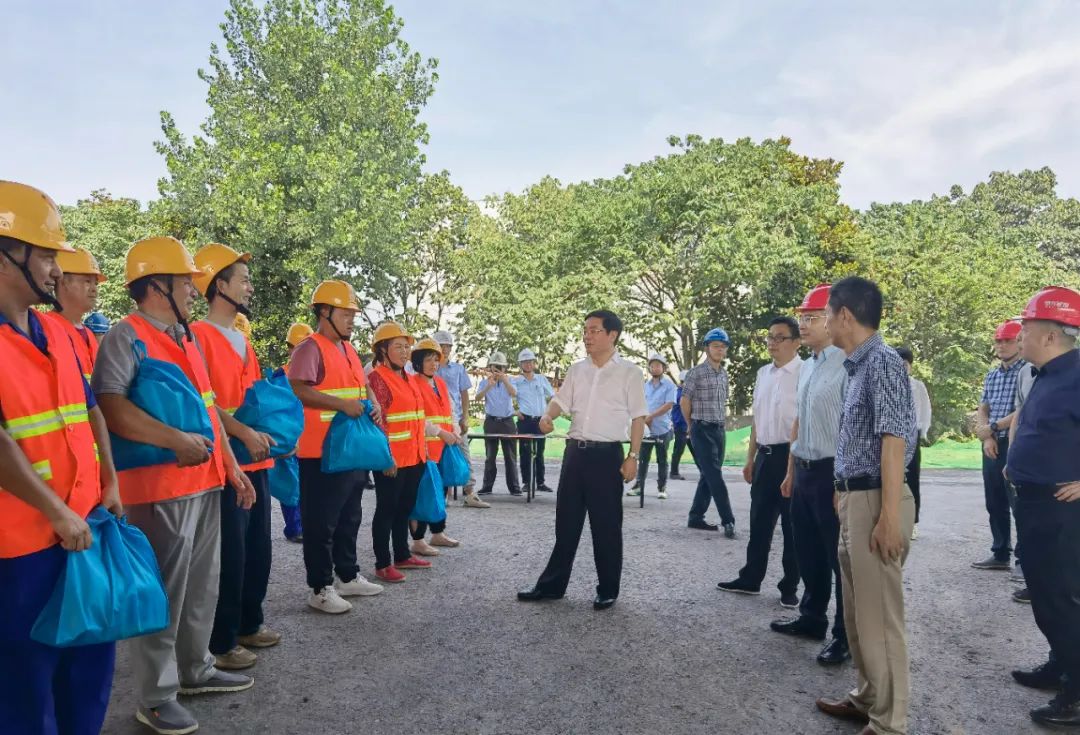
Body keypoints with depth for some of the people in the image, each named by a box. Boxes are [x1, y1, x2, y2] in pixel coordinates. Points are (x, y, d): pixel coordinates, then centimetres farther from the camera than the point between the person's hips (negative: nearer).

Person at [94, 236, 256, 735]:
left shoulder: (187, 338, 16)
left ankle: (195, 669, 34)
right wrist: (177, 441, -27)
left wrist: (231, 467, 17)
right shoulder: (127, 335, -10)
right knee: (164, 591, 1)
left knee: (202, 585, 18)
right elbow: (109, 405, -24)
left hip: (205, 480, 9)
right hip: (159, 485, -8)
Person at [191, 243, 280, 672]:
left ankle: (249, 623, 29)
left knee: (258, 547, 15)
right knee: (230, 552, -2)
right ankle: (220, 642, 11)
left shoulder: (243, 338, 17)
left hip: (256, 459, 9)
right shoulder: (199, 335, -10)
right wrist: (244, 434, -23)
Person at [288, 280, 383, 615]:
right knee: (321, 522, 0)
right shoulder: (310, 348, -12)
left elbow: (362, 386, 26)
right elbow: (297, 391, -23)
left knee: (349, 518, 18)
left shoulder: (349, 350, 16)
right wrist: (343, 404, -25)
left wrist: (372, 404, 4)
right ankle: (320, 588, 10)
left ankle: (347, 576, 31)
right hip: (321, 452, -9)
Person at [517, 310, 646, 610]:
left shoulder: (629, 371, -5)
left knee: (606, 524, 4)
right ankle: (552, 584, 22)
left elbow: (638, 417, -5)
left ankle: (608, 589, 18)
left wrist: (633, 456, -10)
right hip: (575, 451, 5)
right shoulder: (576, 369, 9)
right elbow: (561, 400, 9)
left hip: (607, 454, -5)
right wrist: (547, 417, -14)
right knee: (566, 521, 12)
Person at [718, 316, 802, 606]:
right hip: (765, 456, 7)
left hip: (792, 456, -7)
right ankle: (750, 579, 28)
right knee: (759, 521, 16)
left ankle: (790, 586, 22)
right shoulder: (763, 373, 12)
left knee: (792, 525, 8)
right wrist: (750, 458, 17)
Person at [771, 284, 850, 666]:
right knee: (808, 553, 20)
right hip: (804, 470, 9)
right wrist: (791, 471, 22)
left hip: (832, 472, -9)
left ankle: (845, 635, 19)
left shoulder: (847, 365, -16)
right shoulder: (806, 367, 12)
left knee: (839, 557, 5)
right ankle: (812, 618, 36)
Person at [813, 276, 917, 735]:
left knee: (879, 617, 0)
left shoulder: (882, 362, -15)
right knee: (858, 611, 19)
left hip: (875, 501, -10)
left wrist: (889, 515, -23)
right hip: (854, 498, 10)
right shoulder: (860, 365, 14)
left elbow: (894, 440, -20)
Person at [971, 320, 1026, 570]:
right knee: (995, 504, 12)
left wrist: (992, 428, -10)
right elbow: (982, 410, 11)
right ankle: (1000, 554, 22)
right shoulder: (991, 376, 15)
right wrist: (986, 437, -5)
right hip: (992, 446, 7)